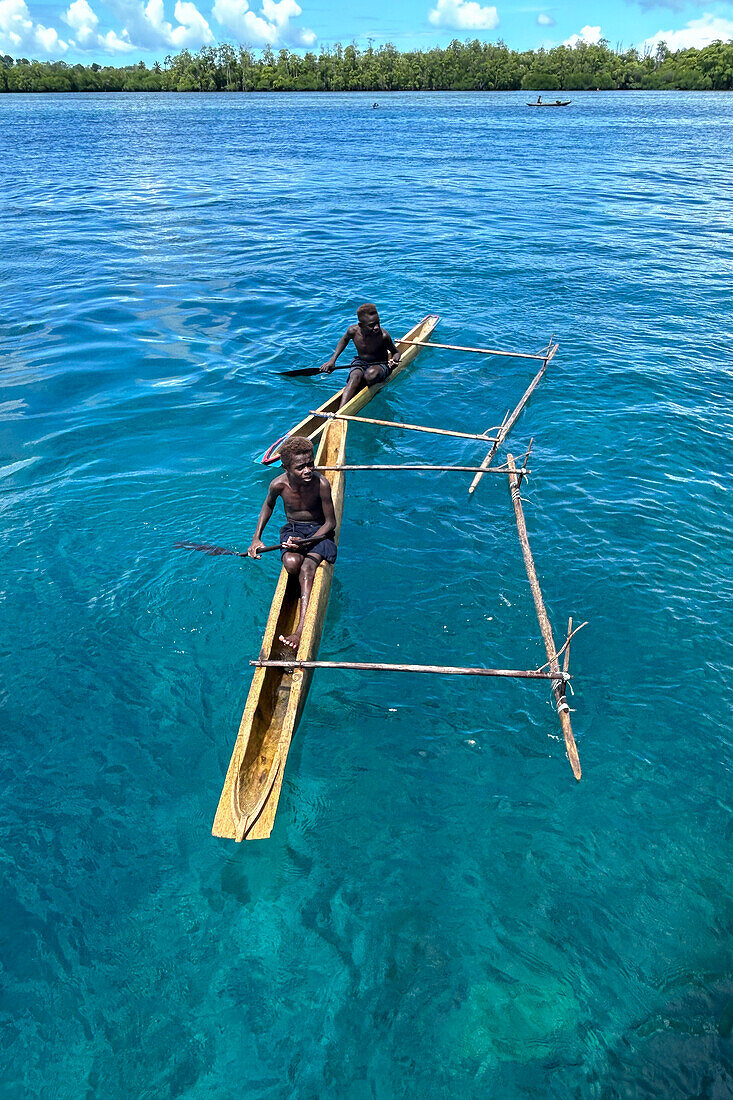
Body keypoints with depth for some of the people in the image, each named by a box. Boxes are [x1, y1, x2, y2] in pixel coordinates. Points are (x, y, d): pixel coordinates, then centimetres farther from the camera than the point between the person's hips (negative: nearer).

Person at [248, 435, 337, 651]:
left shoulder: (321, 484, -21)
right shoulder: (278, 484, -13)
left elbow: (330, 523, -12)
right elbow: (268, 505, 12)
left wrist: (306, 542, -26)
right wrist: (256, 538, 6)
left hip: (319, 531, -2)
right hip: (293, 529, 3)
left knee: (307, 566, -32)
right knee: (292, 563, -33)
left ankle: (301, 629, -40)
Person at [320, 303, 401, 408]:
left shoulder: (383, 336, -23)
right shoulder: (353, 331, -15)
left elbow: (396, 352, -5)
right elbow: (344, 340, 11)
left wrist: (394, 360, -30)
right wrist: (332, 360, 5)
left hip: (380, 365, -2)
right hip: (360, 362, 2)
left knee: (372, 374, -39)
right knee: (355, 377, -33)